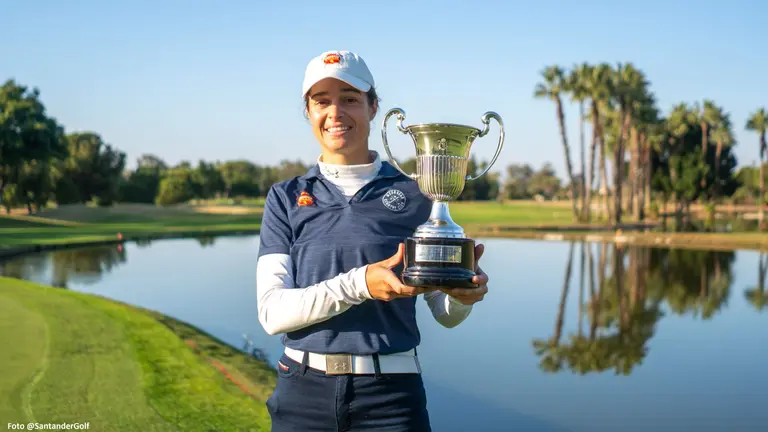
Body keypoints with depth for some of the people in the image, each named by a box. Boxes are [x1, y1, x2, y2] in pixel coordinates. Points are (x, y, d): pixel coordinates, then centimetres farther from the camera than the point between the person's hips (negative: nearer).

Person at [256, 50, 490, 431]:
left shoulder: (413, 194, 2)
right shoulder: (286, 199, 4)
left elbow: (445, 312, 3)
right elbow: (272, 311, -7)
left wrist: (463, 294, -20)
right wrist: (358, 284, -23)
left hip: (390, 396, -1)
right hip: (304, 393, 1)